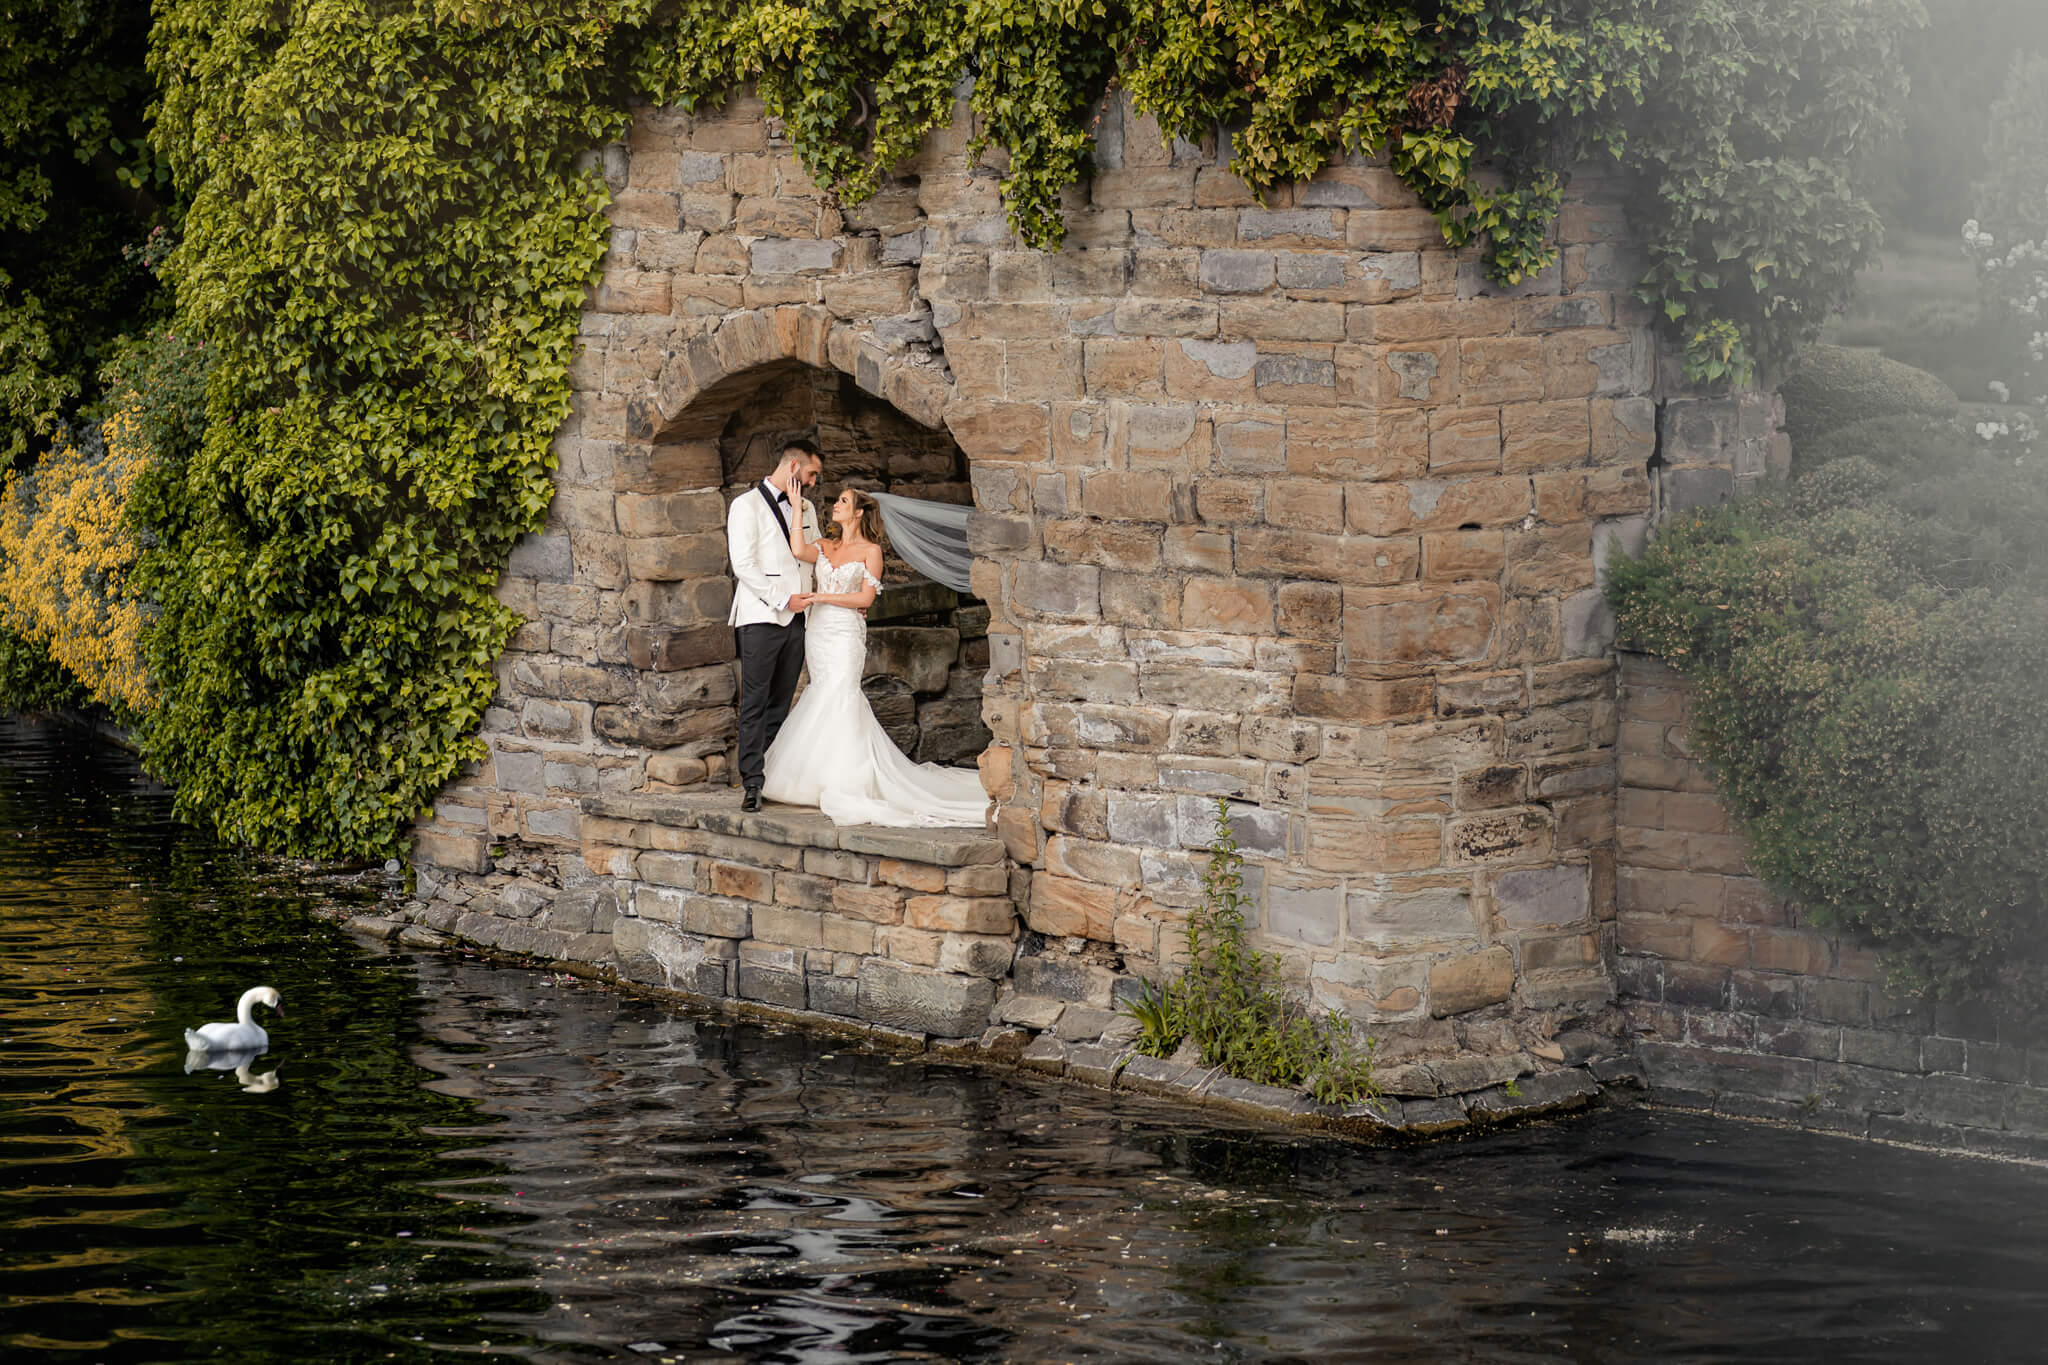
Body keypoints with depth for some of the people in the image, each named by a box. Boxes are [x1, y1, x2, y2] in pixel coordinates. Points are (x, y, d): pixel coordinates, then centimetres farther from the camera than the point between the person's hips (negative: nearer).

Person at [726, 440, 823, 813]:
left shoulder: (806, 509, 18)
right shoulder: (747, 505, -2)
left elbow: (815, 558, 26)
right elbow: (743, 564, -10)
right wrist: (782, 600, -13)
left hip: (796, 618, 6)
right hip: (761, 617, -6)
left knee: (780, 705, 5)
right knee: (755, 704, -8)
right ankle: (752, 783, -10)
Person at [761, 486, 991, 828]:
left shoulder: (871, 551, 1)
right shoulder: (824, 547, 14)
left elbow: (865, 597, -7)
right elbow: (798, 551, -6)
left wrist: (818, 597, -12)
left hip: (846, 635, -5)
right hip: (817, 633, 5)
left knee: (837, 701, -14)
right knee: (824, 704, 4)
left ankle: (847, 790, -14)